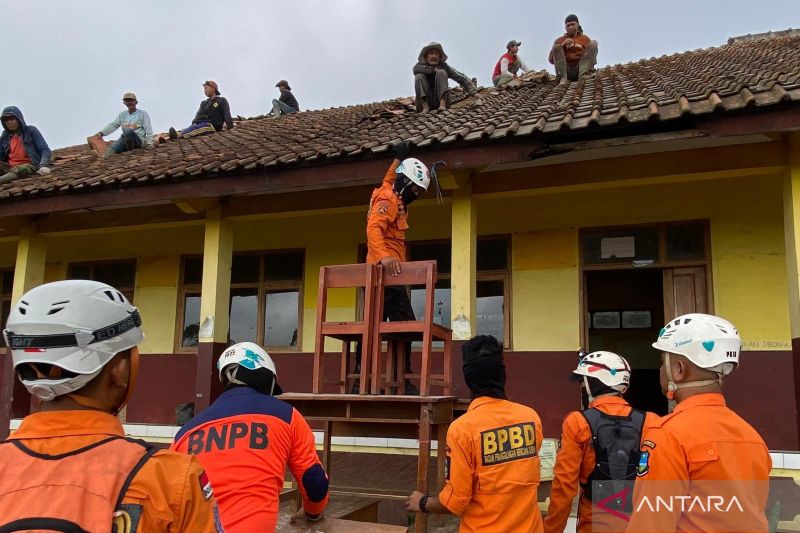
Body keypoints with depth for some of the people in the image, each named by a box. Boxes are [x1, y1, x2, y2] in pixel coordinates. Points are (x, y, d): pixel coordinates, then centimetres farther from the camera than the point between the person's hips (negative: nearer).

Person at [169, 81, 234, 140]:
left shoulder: (222, 101, 10)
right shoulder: (204, 103, 28)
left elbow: (227, 115, -2)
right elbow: (199, 115, 14)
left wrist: (230, 128, -16)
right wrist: (194, 123, -8)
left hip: (213, 125, -6)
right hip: (203, 124, 6)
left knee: (196, 128, -33)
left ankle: (179, 135, -57)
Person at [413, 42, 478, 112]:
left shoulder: (443, 66, 4)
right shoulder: (421, 64, 4)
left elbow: (461, 78, -5)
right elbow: (415, 69, -21)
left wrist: (474, 91, -17)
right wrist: (434, 70, -20)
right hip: (424, 101, 0)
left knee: (441, 73, -16)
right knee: (419, 76, -18)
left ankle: (442, 104, -30)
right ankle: (425, 106, -28)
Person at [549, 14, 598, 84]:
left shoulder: (585, 39, 18)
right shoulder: (560, 40, 15)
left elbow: (591, 57, 12)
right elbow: (551, 60, 3)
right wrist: (563, 44, -10)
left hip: (580, 69, 1)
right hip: (565, 70, 0)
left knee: (593, 44, -14)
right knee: (557, 46, -19)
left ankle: (582, 75, -32)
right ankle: (563, 78, -31)